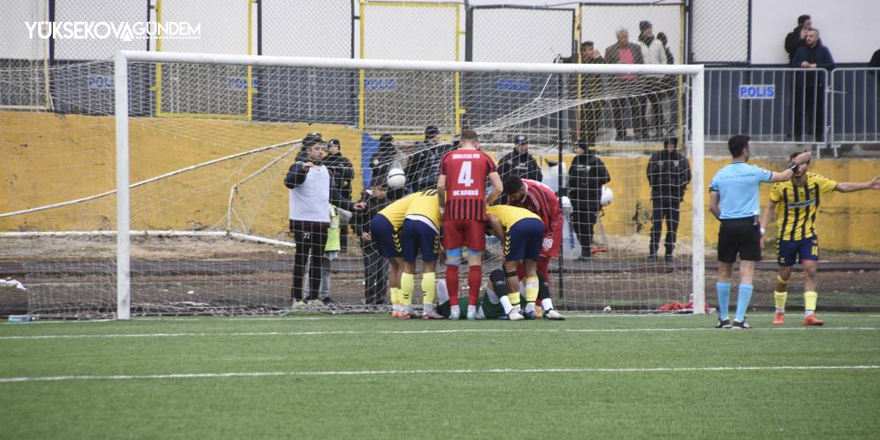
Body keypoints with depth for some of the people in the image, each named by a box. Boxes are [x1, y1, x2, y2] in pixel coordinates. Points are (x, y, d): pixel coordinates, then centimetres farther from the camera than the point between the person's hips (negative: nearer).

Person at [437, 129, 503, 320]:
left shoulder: (448, 157, 12)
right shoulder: (484, 158, 11)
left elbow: (440, 186, 4)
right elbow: (498, 188, 5)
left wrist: (442, 207, 18)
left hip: (453, 210, 1)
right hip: (476, 210, -1)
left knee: (452, 261, 6)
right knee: (475, 261, 4)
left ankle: (454, 308, 2)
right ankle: (472, 308, -1)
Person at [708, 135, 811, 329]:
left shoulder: (720, 174, 4)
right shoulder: (753, 172, -3)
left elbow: (712, 206, 3)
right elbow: (783, 176, 11)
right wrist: (796, 164, 27)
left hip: (727, 226, 3)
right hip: (748, 225, -3)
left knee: (724, 273, 12)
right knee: (747, 273, -1)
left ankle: (723, 318, 15)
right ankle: (739, 319, -8)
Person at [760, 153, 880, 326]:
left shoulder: (817, 182, -9)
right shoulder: (782, 185, -14)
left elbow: (842, 187, 3)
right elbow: (770, 208, -3)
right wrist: (761, 231, -12)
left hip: (808, 235, 1)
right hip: (786, 236, -1)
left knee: (810, 270, -15)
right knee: (784, 275, 5)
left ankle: (809, 314, -18)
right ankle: (779, 312, 27)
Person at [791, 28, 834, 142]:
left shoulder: (823, 50, 5)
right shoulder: (801, 50, 10)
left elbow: (831, 65, -2)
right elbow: (792, 65, 11)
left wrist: (817, 66, -14)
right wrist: (801, 65, -10)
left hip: (818, 85, -1)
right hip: (802, 85, 1)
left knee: (818, 110, 1)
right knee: (800, 110, -2)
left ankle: (819, 134, 9)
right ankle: (798, 134, 3)